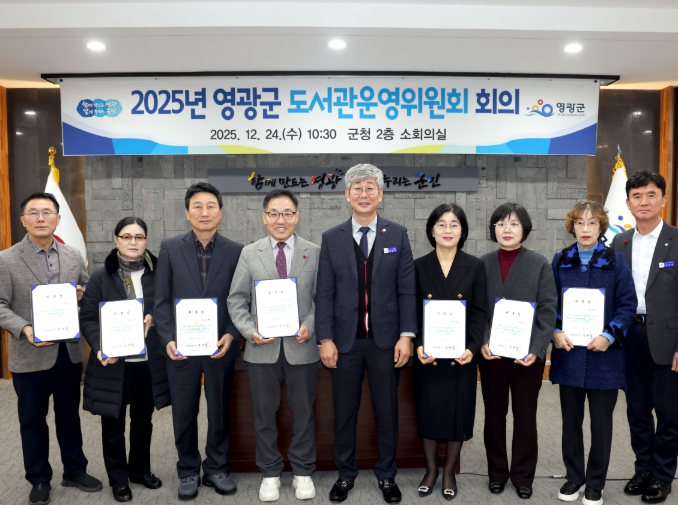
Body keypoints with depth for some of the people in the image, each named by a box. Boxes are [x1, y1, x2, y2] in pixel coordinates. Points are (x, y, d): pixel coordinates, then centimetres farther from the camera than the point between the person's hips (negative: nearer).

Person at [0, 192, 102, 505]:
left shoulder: (74, 256, 5)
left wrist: (83, 294, -11)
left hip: (70, 351, 3)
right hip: (30, 354, -3)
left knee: (69, 415, 16)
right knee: (33, 419, 12)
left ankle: (75, 471, 33)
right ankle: (39, 480, 30)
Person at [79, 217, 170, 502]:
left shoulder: (157, 273, 1)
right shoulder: (101, 277, -3)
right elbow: (87, 317, -5)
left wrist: (155, 317, -13)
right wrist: (100, 347, -20)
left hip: (148, 361, 2)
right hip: (113, 362, -2)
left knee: (143, 420, 17)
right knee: (113, 424, 9)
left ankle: (140, 470, 36)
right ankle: (118, 479, 27)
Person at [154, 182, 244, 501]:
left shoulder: (235, 251, 0)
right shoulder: (170, 248, 1)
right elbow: (161, 301, 0)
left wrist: (231, 335, -12)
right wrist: (168, 340, -9)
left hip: (221, 347, 0)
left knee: (220, 412, 12)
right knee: (184, 414, 11)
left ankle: (217, 469, 31)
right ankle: (188, 472, 30)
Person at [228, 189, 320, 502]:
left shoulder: (314, 253, 0)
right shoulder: (249, 253, 2)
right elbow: (236, 300, 2)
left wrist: (310, 326, -14)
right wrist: (250, 331, -11)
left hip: (301, 347, 0)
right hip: (262, 348, 1)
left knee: (303, 411, 11)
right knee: (264, 413, 12)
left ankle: (302, 472, 29)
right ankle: (270, 473, 30)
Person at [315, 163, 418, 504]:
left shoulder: (398, 235, 2)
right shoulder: (331, 238, 3)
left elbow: (407, 290, 0)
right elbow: (325, 293, 0)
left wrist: (406, 335, -7)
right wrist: (325, 339, -6)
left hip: (385, 339, 0)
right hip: (345, 341, 0)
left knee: (387, 411, 11)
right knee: (344, 411, 12)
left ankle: (386, 474, 30)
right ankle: (345, 473, 31)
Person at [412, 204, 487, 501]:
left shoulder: (475, 267, 1)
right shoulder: (419, 267, 1)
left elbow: (479, 313, -2)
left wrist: (472, 348, -15)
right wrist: (418, 346, -15)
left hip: (462, 355, 0)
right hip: (428, 355, 0)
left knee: (458, 413, 8)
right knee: (428, 411, 8)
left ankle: (449, 472, 28)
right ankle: (431, 469, 29)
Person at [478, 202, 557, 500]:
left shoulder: (540, 264, -1)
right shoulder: (482, 264, 3)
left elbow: (548, 311, -5)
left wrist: (536, 349, -15)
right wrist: (482, 343, -13)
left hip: (528, 355, -1)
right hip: (491, 353, 2)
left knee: (525, 417, 12)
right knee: (494, 416, 13)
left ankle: (523, 475, 28)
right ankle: (497, 472, 30)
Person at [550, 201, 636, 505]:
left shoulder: (616, 261, -1)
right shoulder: (560, 261, 5)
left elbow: (628, 304, -4)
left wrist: (609, 335, -16)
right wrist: (556, 331, -11)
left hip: (604, 355, -2)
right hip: (569, 353, 2)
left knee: (601, 421, 9)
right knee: (571, 419, 11)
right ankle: (574, 477, 28)